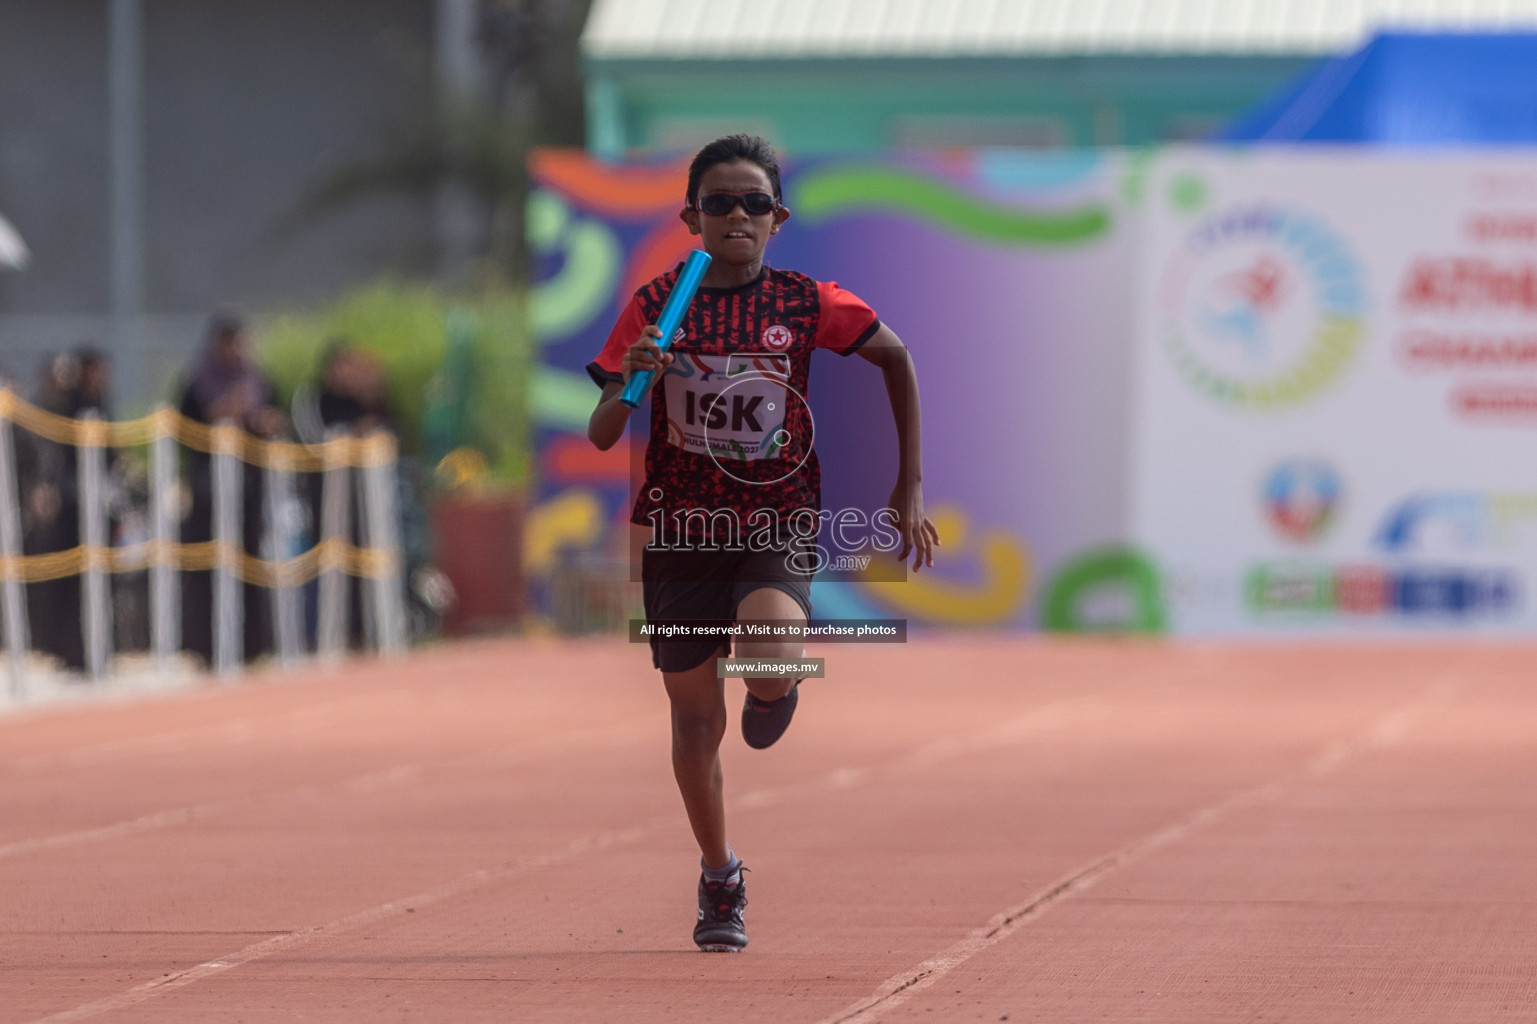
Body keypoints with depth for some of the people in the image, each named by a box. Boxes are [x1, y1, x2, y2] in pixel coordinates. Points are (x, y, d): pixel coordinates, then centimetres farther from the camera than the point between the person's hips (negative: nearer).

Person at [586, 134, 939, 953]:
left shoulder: (805, 302, -3)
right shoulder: (655, 307, -2)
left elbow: (896, 358, 11)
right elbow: (601, 436, -3)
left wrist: (909, 487, 9)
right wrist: (631, 381, -26)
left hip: (776, 525, -2)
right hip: (679, 532, 2)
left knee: (772, 661, -31)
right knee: (695, 718, 8)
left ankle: (772, 691, 9)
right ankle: (719, 880, 30)